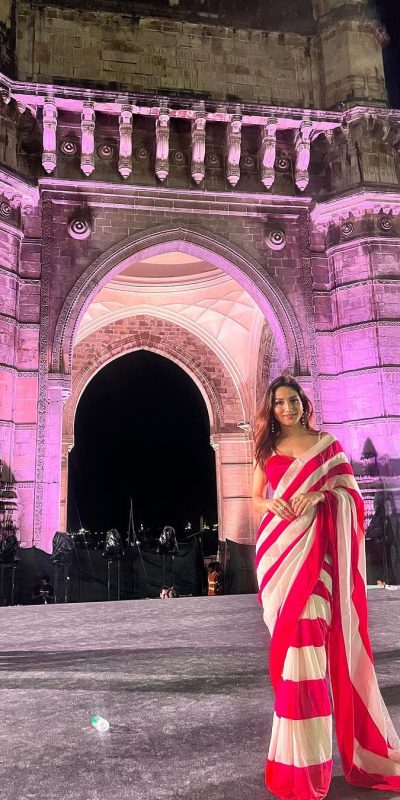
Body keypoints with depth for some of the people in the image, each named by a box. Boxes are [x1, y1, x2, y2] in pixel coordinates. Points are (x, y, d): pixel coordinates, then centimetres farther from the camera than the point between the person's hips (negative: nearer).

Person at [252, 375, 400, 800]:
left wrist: (319, 494, -14)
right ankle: (298, 755, 16)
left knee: (306, 631, -8)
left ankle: (307, 747, 6)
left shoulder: (325, 442, 6)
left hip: (312, 545, -2)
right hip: (277, 545, 2)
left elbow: (350, 489, 3)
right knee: (289, 632, 3)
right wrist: (270, 503, -7)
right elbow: (254, 498, 15)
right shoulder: (267, 450, 12)